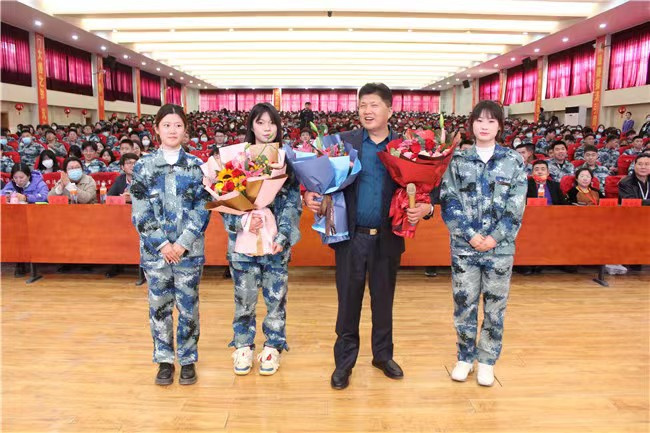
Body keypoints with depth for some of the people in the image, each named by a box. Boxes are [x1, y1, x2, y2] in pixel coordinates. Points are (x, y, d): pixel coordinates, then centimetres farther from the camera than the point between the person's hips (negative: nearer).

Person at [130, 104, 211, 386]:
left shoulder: (196, 166, 3)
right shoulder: (143, 166, 3)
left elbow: (202, 208, -2)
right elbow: (140, 211, -2)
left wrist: (183, 243, -11)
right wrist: (161, 244, -10)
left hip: (188, 249, 0)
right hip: (155, 249, 1)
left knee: (188, 305, 6)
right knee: (159, 305, 8)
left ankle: (188, 359, 22)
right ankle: (164, 360, 24)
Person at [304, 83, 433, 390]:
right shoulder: (343, 142, 0)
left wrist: (426, 208, -18)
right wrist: (310, 194, -17)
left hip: (387, 238, 1)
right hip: (351, 237, -1)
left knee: (383, 300, 16)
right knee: (348, 301, 9)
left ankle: (383, 355, 36)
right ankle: (344, 361, 26)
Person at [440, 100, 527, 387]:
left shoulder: (514, 161, 3)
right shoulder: (458, 160, 2)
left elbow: (516, 208, -2)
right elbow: (449, 202, -3)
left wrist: (494, 237, -11)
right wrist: (470, 235, -12)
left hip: (500, 246, 0)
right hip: (464, 245, 0)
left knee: (495, 305, 8)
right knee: (464, 303, 7)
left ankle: (487, 361, 26)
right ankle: (465, 357, 26)